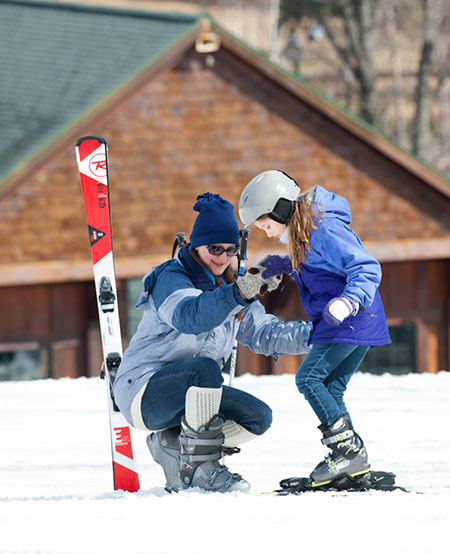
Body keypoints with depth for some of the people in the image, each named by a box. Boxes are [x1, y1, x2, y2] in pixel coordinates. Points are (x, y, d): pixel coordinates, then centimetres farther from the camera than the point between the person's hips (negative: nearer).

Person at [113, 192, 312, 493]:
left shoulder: (227, 286, 14)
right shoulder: (171, 278, -14)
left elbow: (262, 333, 9)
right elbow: (190, 316, -37)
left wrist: (312, 333, -7)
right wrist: (240, 292, -53)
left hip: (187, 396, 9)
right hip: (143, 389, -9)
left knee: (258, 417, -6)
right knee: (205, 367, -35)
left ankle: (172, 445, 7)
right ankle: (199, 462, -23)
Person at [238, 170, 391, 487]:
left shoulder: (325, 230, -19)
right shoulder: (303, 233, 13)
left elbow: (366, 268, -24)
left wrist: (349, 301, -40)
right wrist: (287, 267, 15)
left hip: (352, 319, -10)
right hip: (357, 324, 10)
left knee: (309, 377, -14)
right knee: (330, 388, 8)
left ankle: (348, 448, -16)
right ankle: (352, 460, 7)